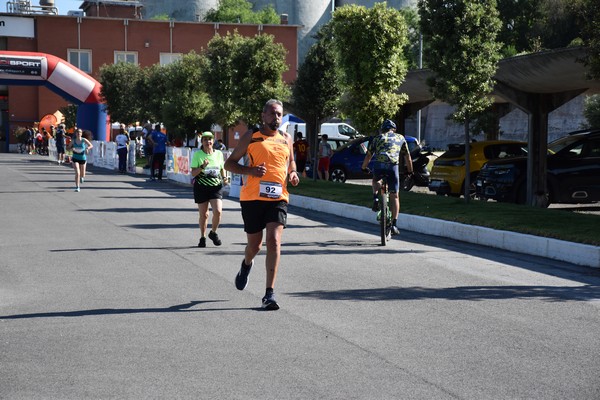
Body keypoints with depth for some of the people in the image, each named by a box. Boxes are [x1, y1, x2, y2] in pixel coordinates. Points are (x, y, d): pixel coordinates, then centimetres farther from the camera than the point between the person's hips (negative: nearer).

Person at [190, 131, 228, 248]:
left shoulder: (219, 154, 7)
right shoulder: (197, 155, -3)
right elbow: (193, 173, -5)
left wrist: (224, 177, 1)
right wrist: (202, 167, -21)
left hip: (216, 187, 2)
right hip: (201, 187, -2)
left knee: (218, 211, -14)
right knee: (203, 214, 4)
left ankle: (213, 233, 11)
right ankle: (202, 237, 23)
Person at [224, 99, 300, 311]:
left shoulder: (286, 139, 13)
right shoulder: (251, 137, 3)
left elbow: (290, 161, 31)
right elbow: (229, 163, 4)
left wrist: (293, 173, 7)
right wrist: (250, 170, -14)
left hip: (278, 198, 1)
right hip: (252, 197, -1)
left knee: (274, 241, -15)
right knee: (254, 244, 10)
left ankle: (269, 293, -15)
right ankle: (246, 265, 48)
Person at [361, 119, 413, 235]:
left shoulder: (378, 138, 24)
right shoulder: (400, 138, 25)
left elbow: (368, 156, 27)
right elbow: (407, 157, 30)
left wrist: (364, 168, 43)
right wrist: (410, 171, 42)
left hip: (378, 165, 1)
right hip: (393, 166, -1)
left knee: (376, 180, 36)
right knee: (394, 196, 8)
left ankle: (375, 198, 10)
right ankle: (394, 225, 1)